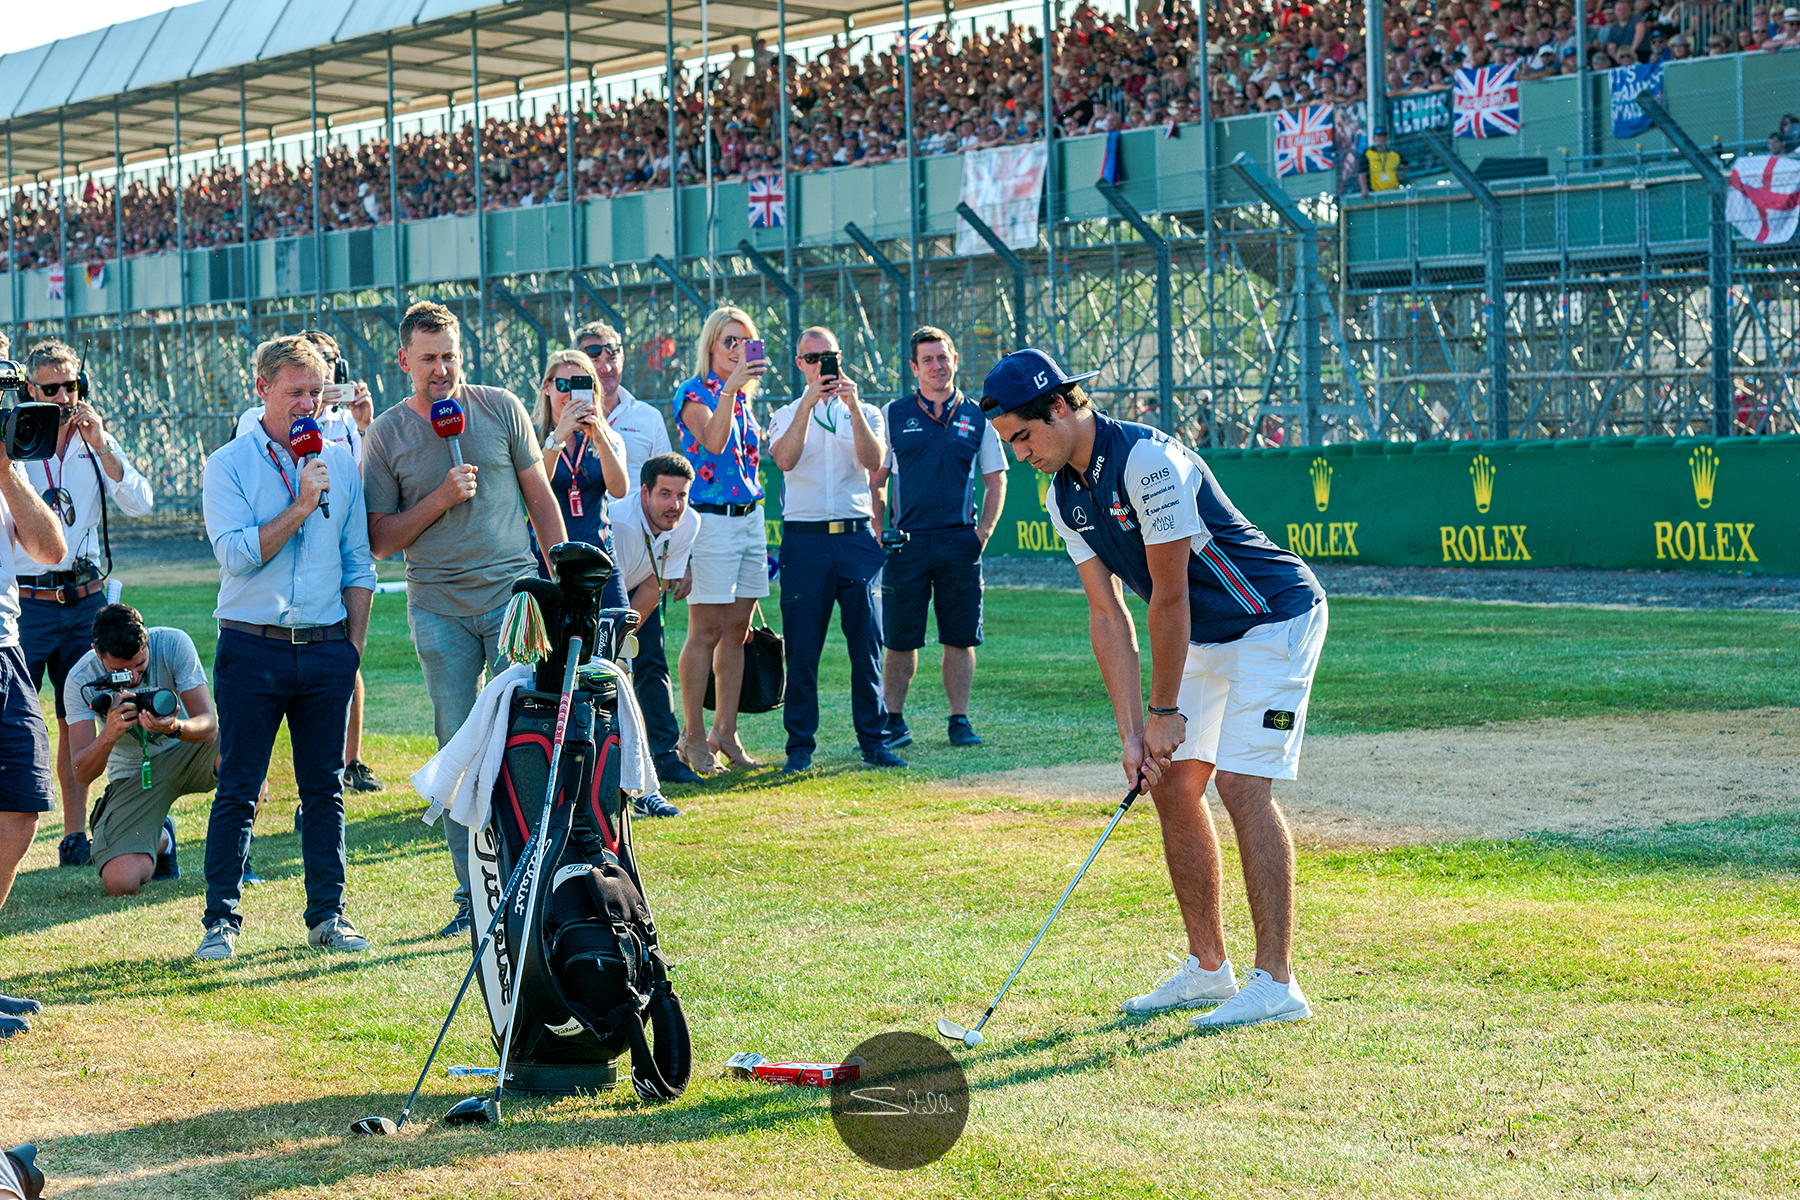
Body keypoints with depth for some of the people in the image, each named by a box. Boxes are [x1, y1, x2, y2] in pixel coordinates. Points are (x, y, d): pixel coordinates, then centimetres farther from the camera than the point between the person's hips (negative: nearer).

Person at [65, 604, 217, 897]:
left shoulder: (173, 644, -20)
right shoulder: (82, 679, -19)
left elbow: (209, 726, -24)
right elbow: (82, 774, -23)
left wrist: (175, 728, -47)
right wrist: (108, 735, -44)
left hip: (186, 754, 0)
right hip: (134, 773, 0)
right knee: (120, 883, -23)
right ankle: (160, 841, 15)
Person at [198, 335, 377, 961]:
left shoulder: (341, 464, 10)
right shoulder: (228, 465, 0)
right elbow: (236, 554, -13)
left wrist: (354, 644, 7)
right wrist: (301, 507, -16)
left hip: (327, 651, 3)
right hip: (253, 646, -3)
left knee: (324, 787, 7)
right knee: (237, 791, -2)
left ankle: (327, 913, 15)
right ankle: (221, 920, 4)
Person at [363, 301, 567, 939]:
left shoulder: (500, 408, 6)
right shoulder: (386, 435, 5)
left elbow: (541, 498, 11)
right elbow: (380, 541, 3)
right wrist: (440, 499, -11)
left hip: (515, 593, 0)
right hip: (439, 609, 0)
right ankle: (473, 892, 9)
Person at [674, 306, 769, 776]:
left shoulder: (746, 398, 16)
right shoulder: (693, 394, -5)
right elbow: (713, 442, -24)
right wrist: (728, 390, -33)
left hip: (750, 519, 7)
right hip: (710, 520, -7)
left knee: (737, 630, 8)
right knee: (706, 631, -6)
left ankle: (725, 732, 14)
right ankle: (692, 737, 0)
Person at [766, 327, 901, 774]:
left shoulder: (865, 413, 13)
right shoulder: (786, 415, 11)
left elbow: (874, 461, -7)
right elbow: (785, 459, -10)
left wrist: (853, 406, -16)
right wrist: (808, 404, -16)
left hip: (856, 536, 1)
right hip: (805, 537, -1)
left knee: (867, 643, -1)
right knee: (802, 647, -1)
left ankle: (874, 741, 7)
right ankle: (800, 746, 6)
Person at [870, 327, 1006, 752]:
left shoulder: (976, 418, 8)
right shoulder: (893, 415, 6)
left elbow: (996, 481, 13)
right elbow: (875, 480, 9)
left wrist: (983, 532, 2)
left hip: (959, 542, 1)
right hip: (906, 541, -1)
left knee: (960, 637, 2)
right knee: (900, 638, 1)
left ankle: (960, 720, 11)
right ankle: (894, 722, 10)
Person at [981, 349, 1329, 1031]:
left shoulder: (1148, 462, -26)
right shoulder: (1065, 496, 1)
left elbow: (1169, 597, -22)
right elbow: (1107, 614, 1)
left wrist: (1166, 712, -14)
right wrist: (1131, 731, -6)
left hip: (1274, 620, -9)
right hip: (1206, 639, 9)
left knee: (1242, 786, -17)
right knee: (1172, 787, 6)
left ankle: (1276, 982, -15)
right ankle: (1208, 968, 16)